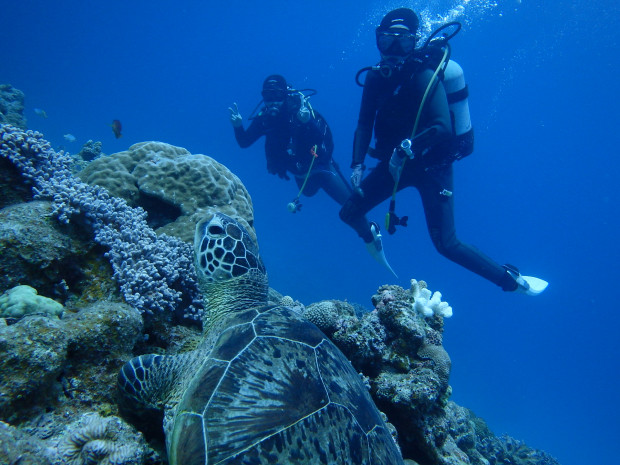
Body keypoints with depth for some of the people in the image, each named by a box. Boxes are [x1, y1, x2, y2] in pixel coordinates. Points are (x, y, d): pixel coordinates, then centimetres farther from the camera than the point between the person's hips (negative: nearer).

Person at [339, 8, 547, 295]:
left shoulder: (424, 76, -20)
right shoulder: (376, 77, -2)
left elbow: (443, 128, -32)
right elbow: (364, 124, 1)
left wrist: (408, 148, -42)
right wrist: (357, 164, -11)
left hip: (431, 166, -6)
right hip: (394, 162, 6)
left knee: (446, 244, -10)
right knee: (349, 212, 5)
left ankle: (514, 280, 9)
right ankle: (371, 239, 41)